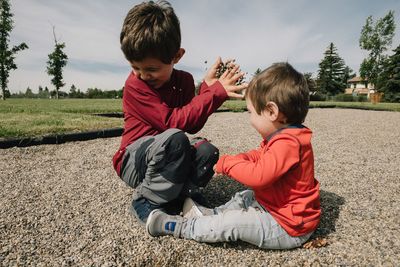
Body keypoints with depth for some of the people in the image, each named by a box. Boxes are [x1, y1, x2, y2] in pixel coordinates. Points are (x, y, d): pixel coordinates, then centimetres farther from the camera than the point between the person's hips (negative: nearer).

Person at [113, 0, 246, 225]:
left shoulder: (184, 80, 0)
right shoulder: (135, 84, -17)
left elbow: (193, 126, -6)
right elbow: (174, 121, -27)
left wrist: (208, 87, -16)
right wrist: (215, 92, -27)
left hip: (167, 160, 4)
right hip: (133, 163, -4)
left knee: (207, 151, -24)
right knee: (175, 138, -34)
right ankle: (146, 201, -15)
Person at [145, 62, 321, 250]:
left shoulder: (287, 143, -29)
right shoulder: (283, 137, 6)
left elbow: (258, 176, -36)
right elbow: (260, 156, 17)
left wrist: (226, 163, -21)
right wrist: (236, 160, -3)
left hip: (288, 228, -10)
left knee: (232, 223, -15)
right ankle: (211, 215, 16)